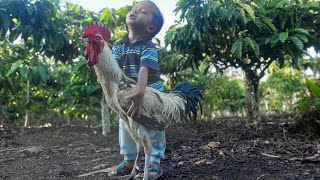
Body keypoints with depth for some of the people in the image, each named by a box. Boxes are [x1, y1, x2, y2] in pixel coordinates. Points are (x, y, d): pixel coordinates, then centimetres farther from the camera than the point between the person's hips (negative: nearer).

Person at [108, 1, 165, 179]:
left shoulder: (149, 47, -16)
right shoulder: (118, 46, -1)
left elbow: (144, 70, -32)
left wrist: (140, 93, -45)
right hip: (127, 96, 5)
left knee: (154, 131, 3)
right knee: (126, 128, 15)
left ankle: (154, 163, 20)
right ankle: (129, 161, 33)